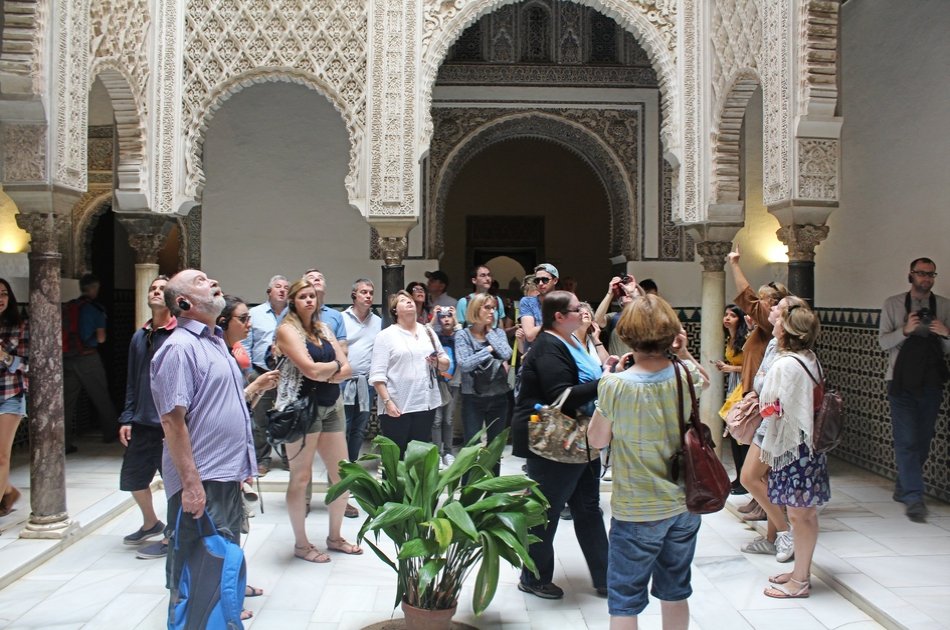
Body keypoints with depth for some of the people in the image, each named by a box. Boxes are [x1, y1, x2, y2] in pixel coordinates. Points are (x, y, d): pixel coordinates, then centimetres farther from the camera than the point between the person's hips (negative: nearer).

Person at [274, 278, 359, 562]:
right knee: (301, 478, 2)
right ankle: (301, 544, 15)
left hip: (331, 407, 7)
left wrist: (323, 372, -11)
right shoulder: (287, 329, -6)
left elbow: (346, 369, 6)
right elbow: (310, 369, -18)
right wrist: (334, 365, -1)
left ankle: (335, 537, 26)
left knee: (342, 474, 10)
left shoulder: (324, 329, 14)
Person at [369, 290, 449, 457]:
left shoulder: (428, 332, 15)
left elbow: (446, 364, 18)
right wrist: (387, 401, -17)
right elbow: (377, 374, -9)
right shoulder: (386, 335, -2)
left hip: (426, 404, 5)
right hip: (396, 406, -5)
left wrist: (437, 362, -4)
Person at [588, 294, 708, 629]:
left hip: (636, 511, -4)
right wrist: (684, 354, 2)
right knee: (675, 592, 21)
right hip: (685, 505, 5)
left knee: (624, 601, 10)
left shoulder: (615, 385, -21)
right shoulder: (686, 375, -9)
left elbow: (596, 440, -6)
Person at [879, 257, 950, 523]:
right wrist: (905, 330, -18)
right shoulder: (893, 304, 4)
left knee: (923, 441, 10)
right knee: (907, 441, -8)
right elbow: (883, 342, -1)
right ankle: (914, 498, -6)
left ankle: (903, 488, 26)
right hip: (902, 382, -3)